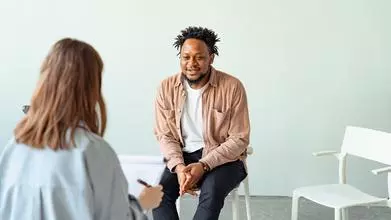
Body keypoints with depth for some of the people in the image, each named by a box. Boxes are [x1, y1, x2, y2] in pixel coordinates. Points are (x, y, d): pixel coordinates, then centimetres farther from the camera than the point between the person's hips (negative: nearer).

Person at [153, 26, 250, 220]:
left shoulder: (232, 87, -12)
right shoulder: (167, 87, -3)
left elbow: (239, 139, -11)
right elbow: (165, 135, 0)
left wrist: (203, 165, -22)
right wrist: (179, 166, -20)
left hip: (224, 158, -2)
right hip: (183, 156, 3)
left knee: (212, 192, -33)